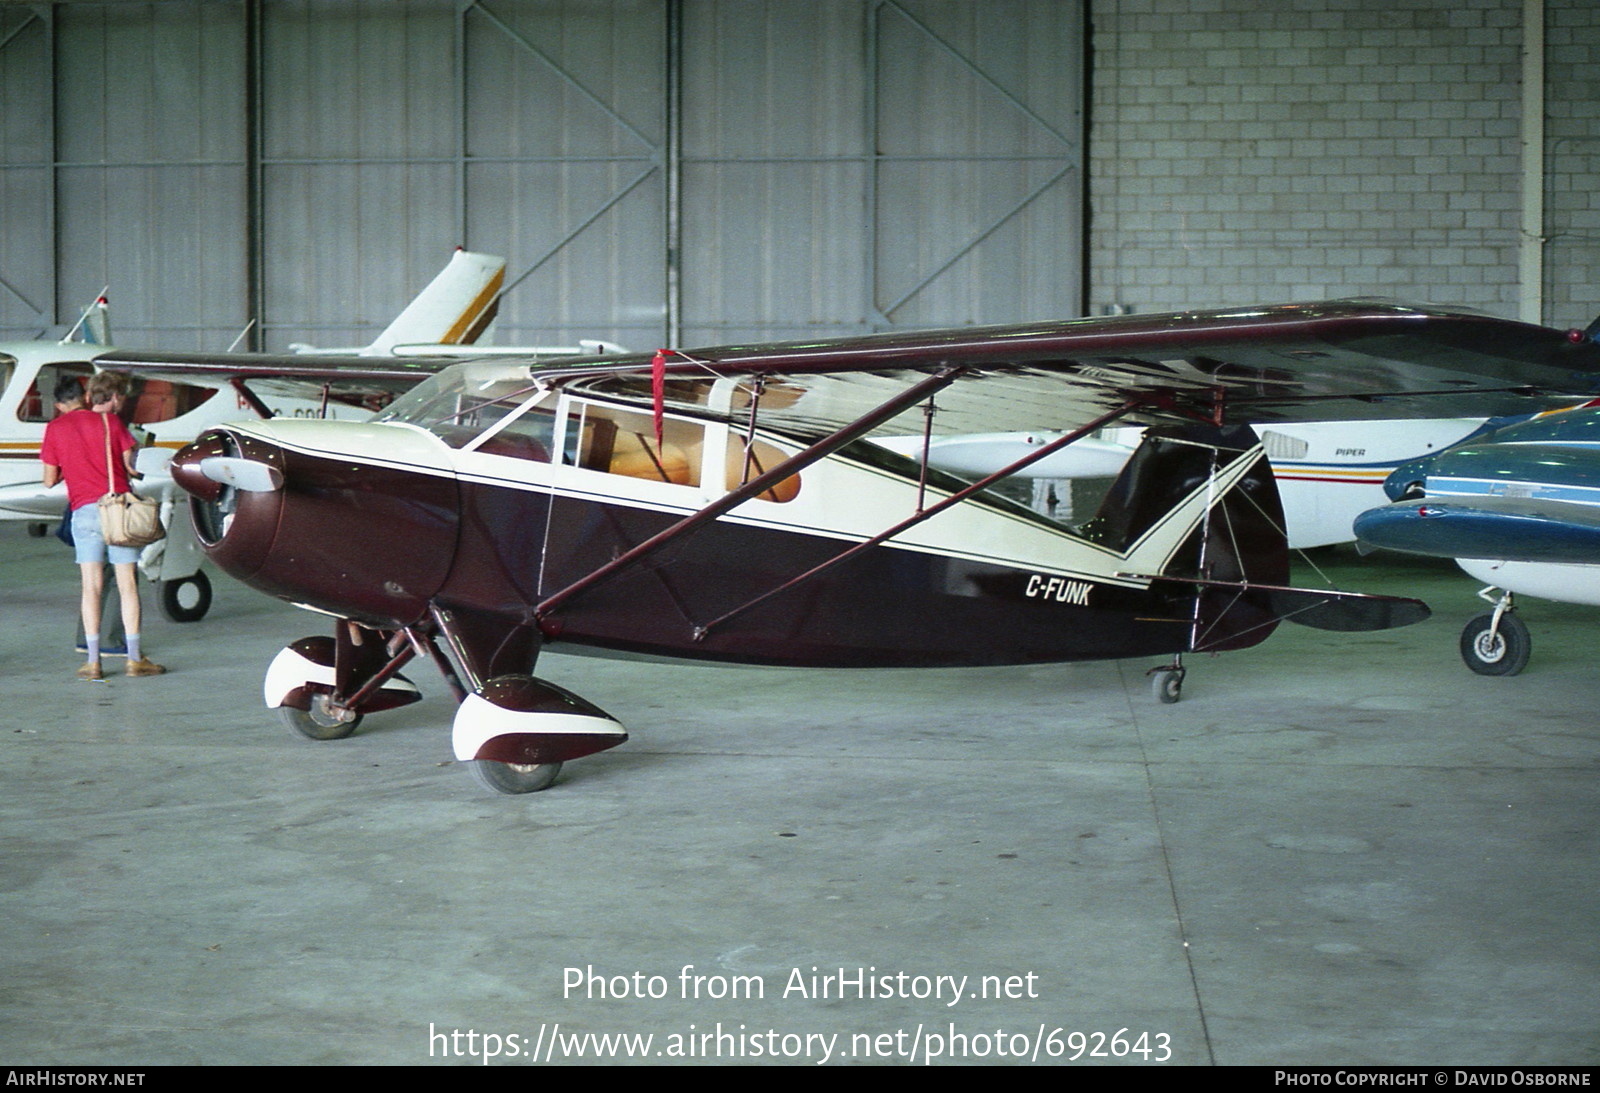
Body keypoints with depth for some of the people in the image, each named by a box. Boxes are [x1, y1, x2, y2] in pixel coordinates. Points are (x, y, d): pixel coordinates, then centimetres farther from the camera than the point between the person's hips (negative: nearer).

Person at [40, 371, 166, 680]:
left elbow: (50, 480, 11)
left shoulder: (55, 428, 12)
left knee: (91, 586, 3)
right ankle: (134, 659, 4)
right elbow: (129, 465, 0)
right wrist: (132, 472, 22)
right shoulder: (110, 422, 4)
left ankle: (93, 662, 1)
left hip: (84, 511, 2)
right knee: (127, 584, 2)